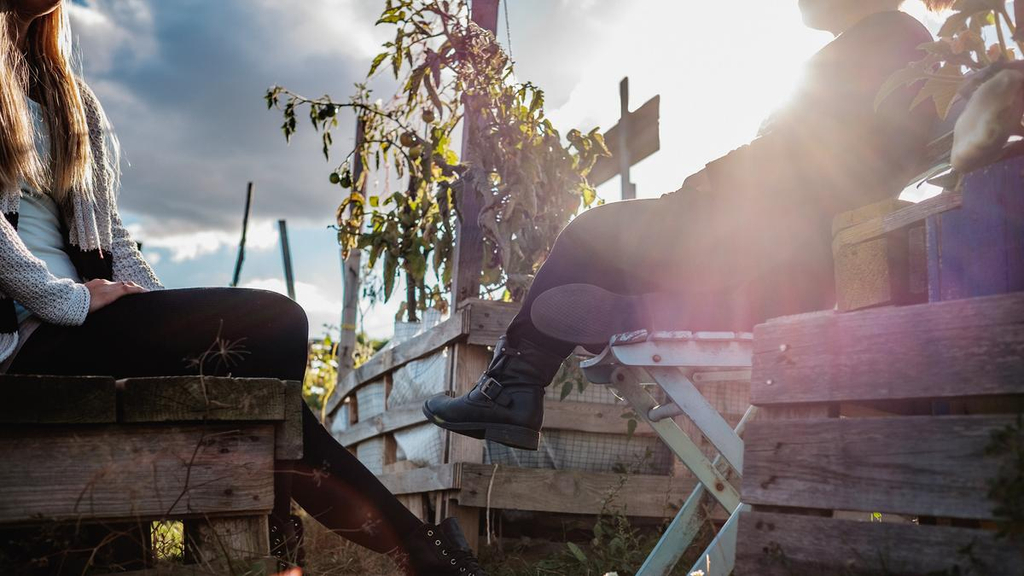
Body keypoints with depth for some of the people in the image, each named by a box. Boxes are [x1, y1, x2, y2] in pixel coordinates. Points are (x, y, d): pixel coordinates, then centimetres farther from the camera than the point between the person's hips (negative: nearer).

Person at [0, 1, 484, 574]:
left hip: (79, 318, 7)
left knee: (275, 324, -16)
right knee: (271, 325, -21)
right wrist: (68, 298, -18)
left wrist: (164, 311, 3)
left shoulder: (68, 92, 24)